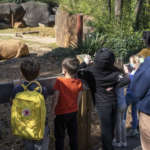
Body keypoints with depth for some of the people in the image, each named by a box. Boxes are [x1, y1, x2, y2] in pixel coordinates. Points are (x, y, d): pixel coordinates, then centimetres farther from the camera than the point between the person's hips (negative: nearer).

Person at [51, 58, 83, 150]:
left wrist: (53, 109, -1)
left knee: (60, 136, 13)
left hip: (61, 113, -4)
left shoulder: (59, 81, -22)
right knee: (73, 135, 20)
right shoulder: (78, 82, -11)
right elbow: (78, 98, -1)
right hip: (73, 112, 4)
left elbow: (56, 98, -17)